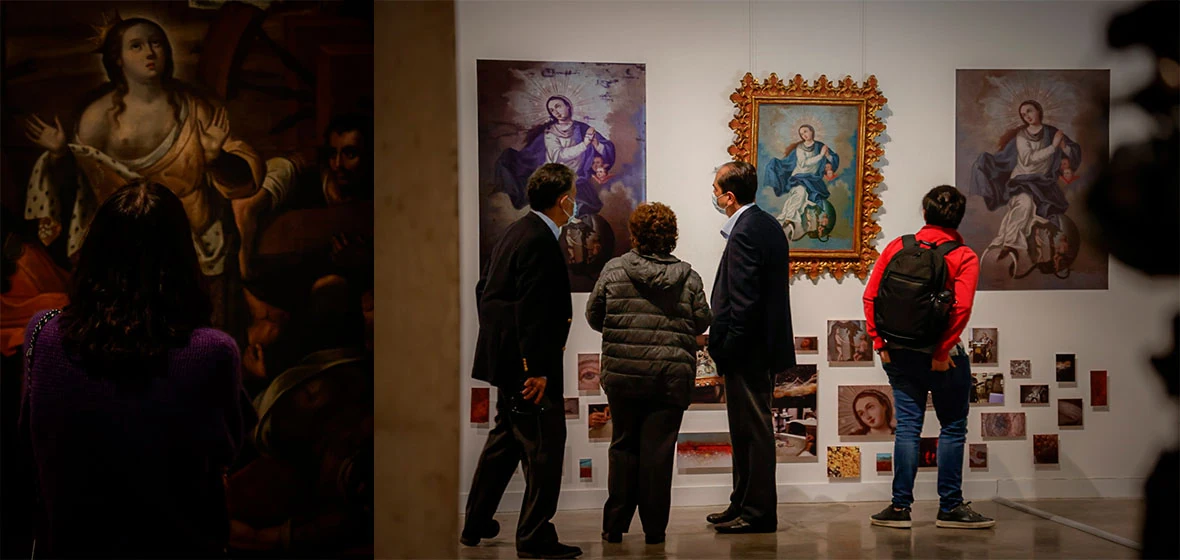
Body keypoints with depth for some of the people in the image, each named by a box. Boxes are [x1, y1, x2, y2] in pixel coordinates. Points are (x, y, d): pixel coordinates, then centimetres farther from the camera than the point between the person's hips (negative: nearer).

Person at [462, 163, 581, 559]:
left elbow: (484, 288, 19)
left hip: (505, 357, 11)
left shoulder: (517, 232, 12)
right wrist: (537, 369, -23)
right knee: (544, 444, -4)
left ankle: (476, 524, 32)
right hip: (527, 362, -11)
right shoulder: (540, 241, -19)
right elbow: (530, 309, -24)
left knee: (506, 437, 22)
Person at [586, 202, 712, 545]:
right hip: (671, 376, 0)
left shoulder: (613, 271, -1)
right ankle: (654, 529, 7)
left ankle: (615, 525, 15)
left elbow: (594, 316, 6)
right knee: (658, 449, 3)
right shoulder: (687, 277, 0)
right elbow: (702, 322, 3)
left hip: (623, 374, 1)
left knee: (624, 446, 12)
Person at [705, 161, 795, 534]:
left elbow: (744, 301, -23)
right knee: (749, 430, 17)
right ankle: (744, 505, 26)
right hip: (765, 347, 10)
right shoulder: (768, 225, 13)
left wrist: (727, 350, -16)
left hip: (747, 350, -10)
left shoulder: (744, 234, -18)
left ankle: (758, 513, 5)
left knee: (752, 431, -2)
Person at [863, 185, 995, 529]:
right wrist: (943, 351, -14)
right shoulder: (964, 257, -6)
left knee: (907, 426, 7)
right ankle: (950, 507, 10)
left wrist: (880, 343, 1)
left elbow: (871, 296, -2)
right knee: (952, 427, 8)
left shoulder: (898, 247, 3)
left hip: (899, 354, 4)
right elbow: (961, 307, -20)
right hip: (942, 356, -3)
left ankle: (900, 507, 6)